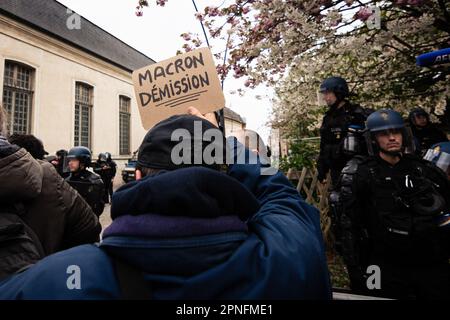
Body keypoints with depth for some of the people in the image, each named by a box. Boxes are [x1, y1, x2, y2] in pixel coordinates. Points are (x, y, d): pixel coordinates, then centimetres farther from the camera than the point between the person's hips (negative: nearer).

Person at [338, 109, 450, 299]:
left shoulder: (424, 168, 5)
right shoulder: (362, 174, -6)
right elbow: (350, 224, -7)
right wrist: (355, 269, -9)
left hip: (434, 265, 4)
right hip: (388, 268, -3)